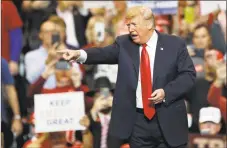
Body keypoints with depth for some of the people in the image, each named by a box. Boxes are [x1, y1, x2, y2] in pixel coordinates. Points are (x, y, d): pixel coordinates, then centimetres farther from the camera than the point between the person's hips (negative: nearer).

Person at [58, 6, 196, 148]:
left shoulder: (175, 44, 0)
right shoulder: (124, 44, 5)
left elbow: (189, 74, -2)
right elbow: (105, 53, -10)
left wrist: (166, 92, -17)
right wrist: (79, 54, -30)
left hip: (169, 120, -2)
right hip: (137, 121, 2)